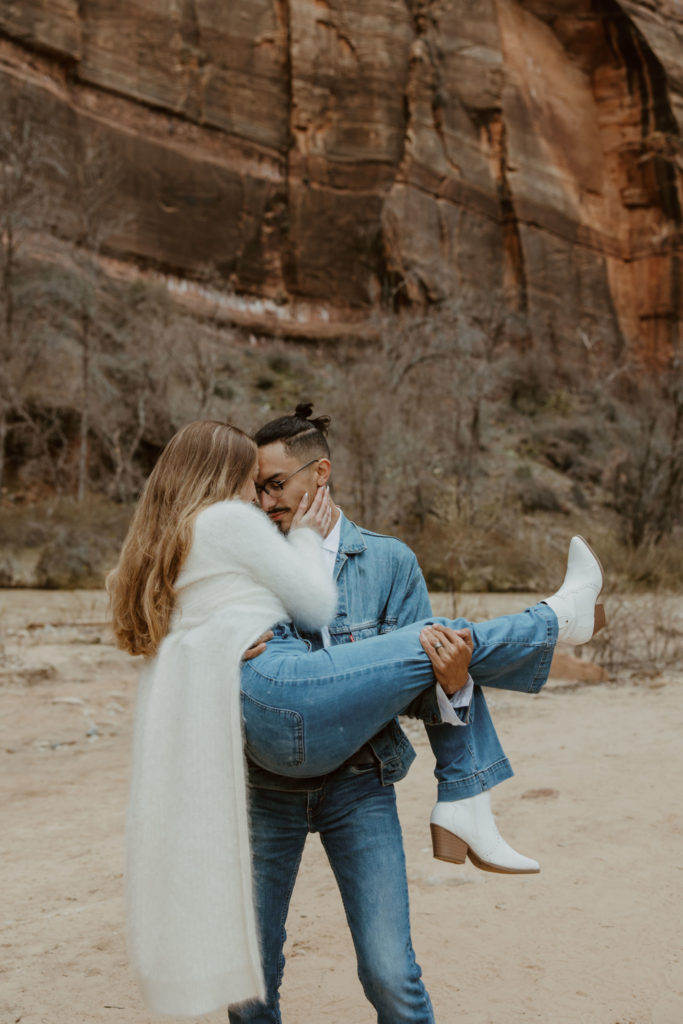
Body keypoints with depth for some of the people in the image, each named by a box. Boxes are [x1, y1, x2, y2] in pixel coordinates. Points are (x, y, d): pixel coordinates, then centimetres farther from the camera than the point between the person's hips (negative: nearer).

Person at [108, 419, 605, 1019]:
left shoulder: (159, 551, 22)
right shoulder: (229, 520, -5)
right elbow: (319, 607, -2)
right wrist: (306, 537, 14)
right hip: (282, 692, -10)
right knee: (446, 641, -2)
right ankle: (561, 616, 19)